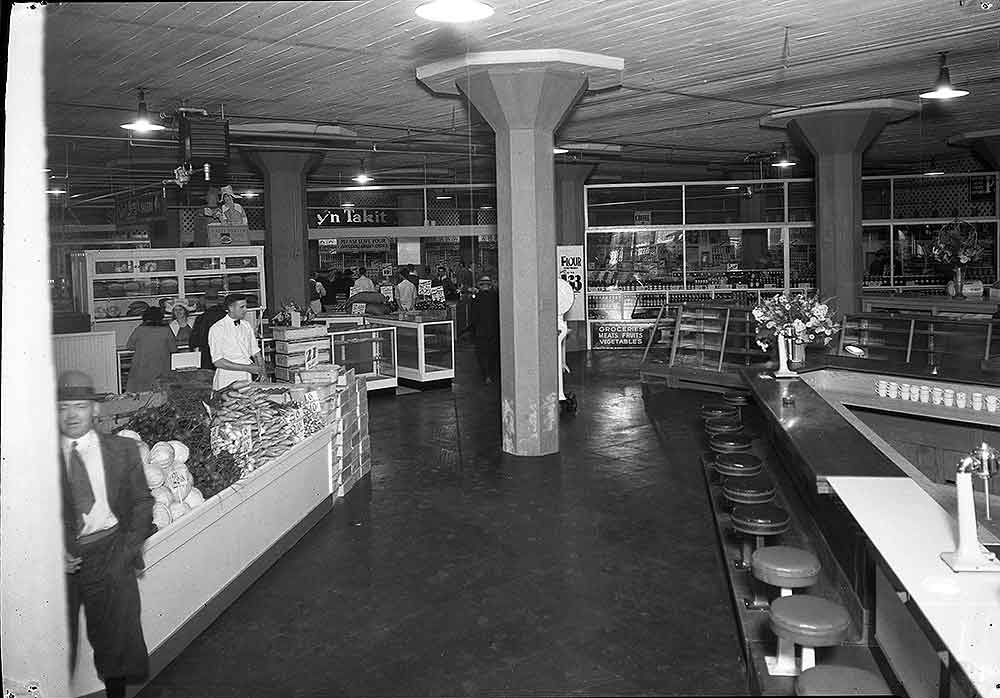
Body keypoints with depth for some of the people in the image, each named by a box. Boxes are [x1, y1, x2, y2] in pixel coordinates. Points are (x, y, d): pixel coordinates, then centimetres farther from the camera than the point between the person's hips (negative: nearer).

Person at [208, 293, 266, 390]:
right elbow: (218, 362, -10)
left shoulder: (246, 325, 14)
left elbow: (256, 352, 16)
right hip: (228, 382, -5)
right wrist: (247, 368, -14)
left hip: (248, 379, 5)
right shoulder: (217, 329, -4)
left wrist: (262, 372, -1)